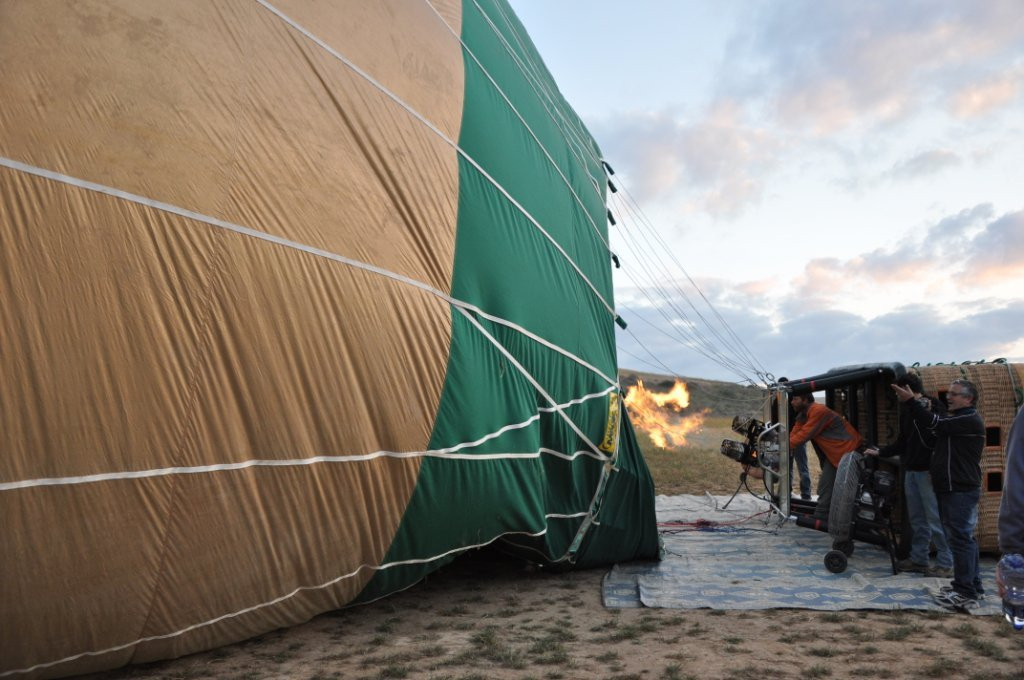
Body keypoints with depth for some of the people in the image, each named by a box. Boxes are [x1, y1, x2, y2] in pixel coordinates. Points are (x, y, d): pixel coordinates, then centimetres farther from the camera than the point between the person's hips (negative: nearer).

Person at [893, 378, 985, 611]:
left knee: (961, 539, -9)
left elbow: (935, 424, -24)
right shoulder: (954, 419, 19)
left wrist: (910, 401, -25)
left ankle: (966, 595, -7)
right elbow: (931, 435, 14)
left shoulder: (970, 420, -15)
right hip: (952, 489, 10)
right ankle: (973, 586, 24)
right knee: (964, 538, 15)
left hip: (961, 490, -10)